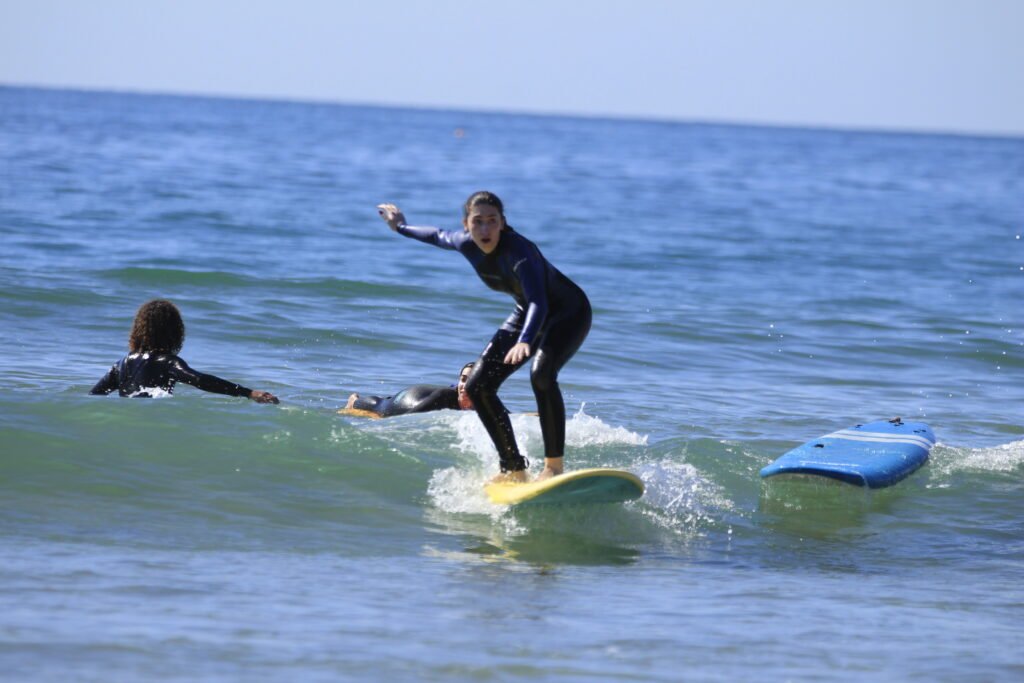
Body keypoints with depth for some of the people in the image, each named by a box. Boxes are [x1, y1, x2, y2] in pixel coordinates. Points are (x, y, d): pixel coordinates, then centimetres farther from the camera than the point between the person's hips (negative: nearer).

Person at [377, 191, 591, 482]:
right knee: (478, 386, -3)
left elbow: (539, 303, -49)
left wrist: (524, 342, -67)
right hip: (526, 315, 8)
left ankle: (554, 466, -29)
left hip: (569, 313, -8)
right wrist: (401, 227, 28)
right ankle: (515, 470, 3)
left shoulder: (518, 250, -36)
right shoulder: (466, 244, -14)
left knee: (541, 373, -35)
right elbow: (440, 237, 12)